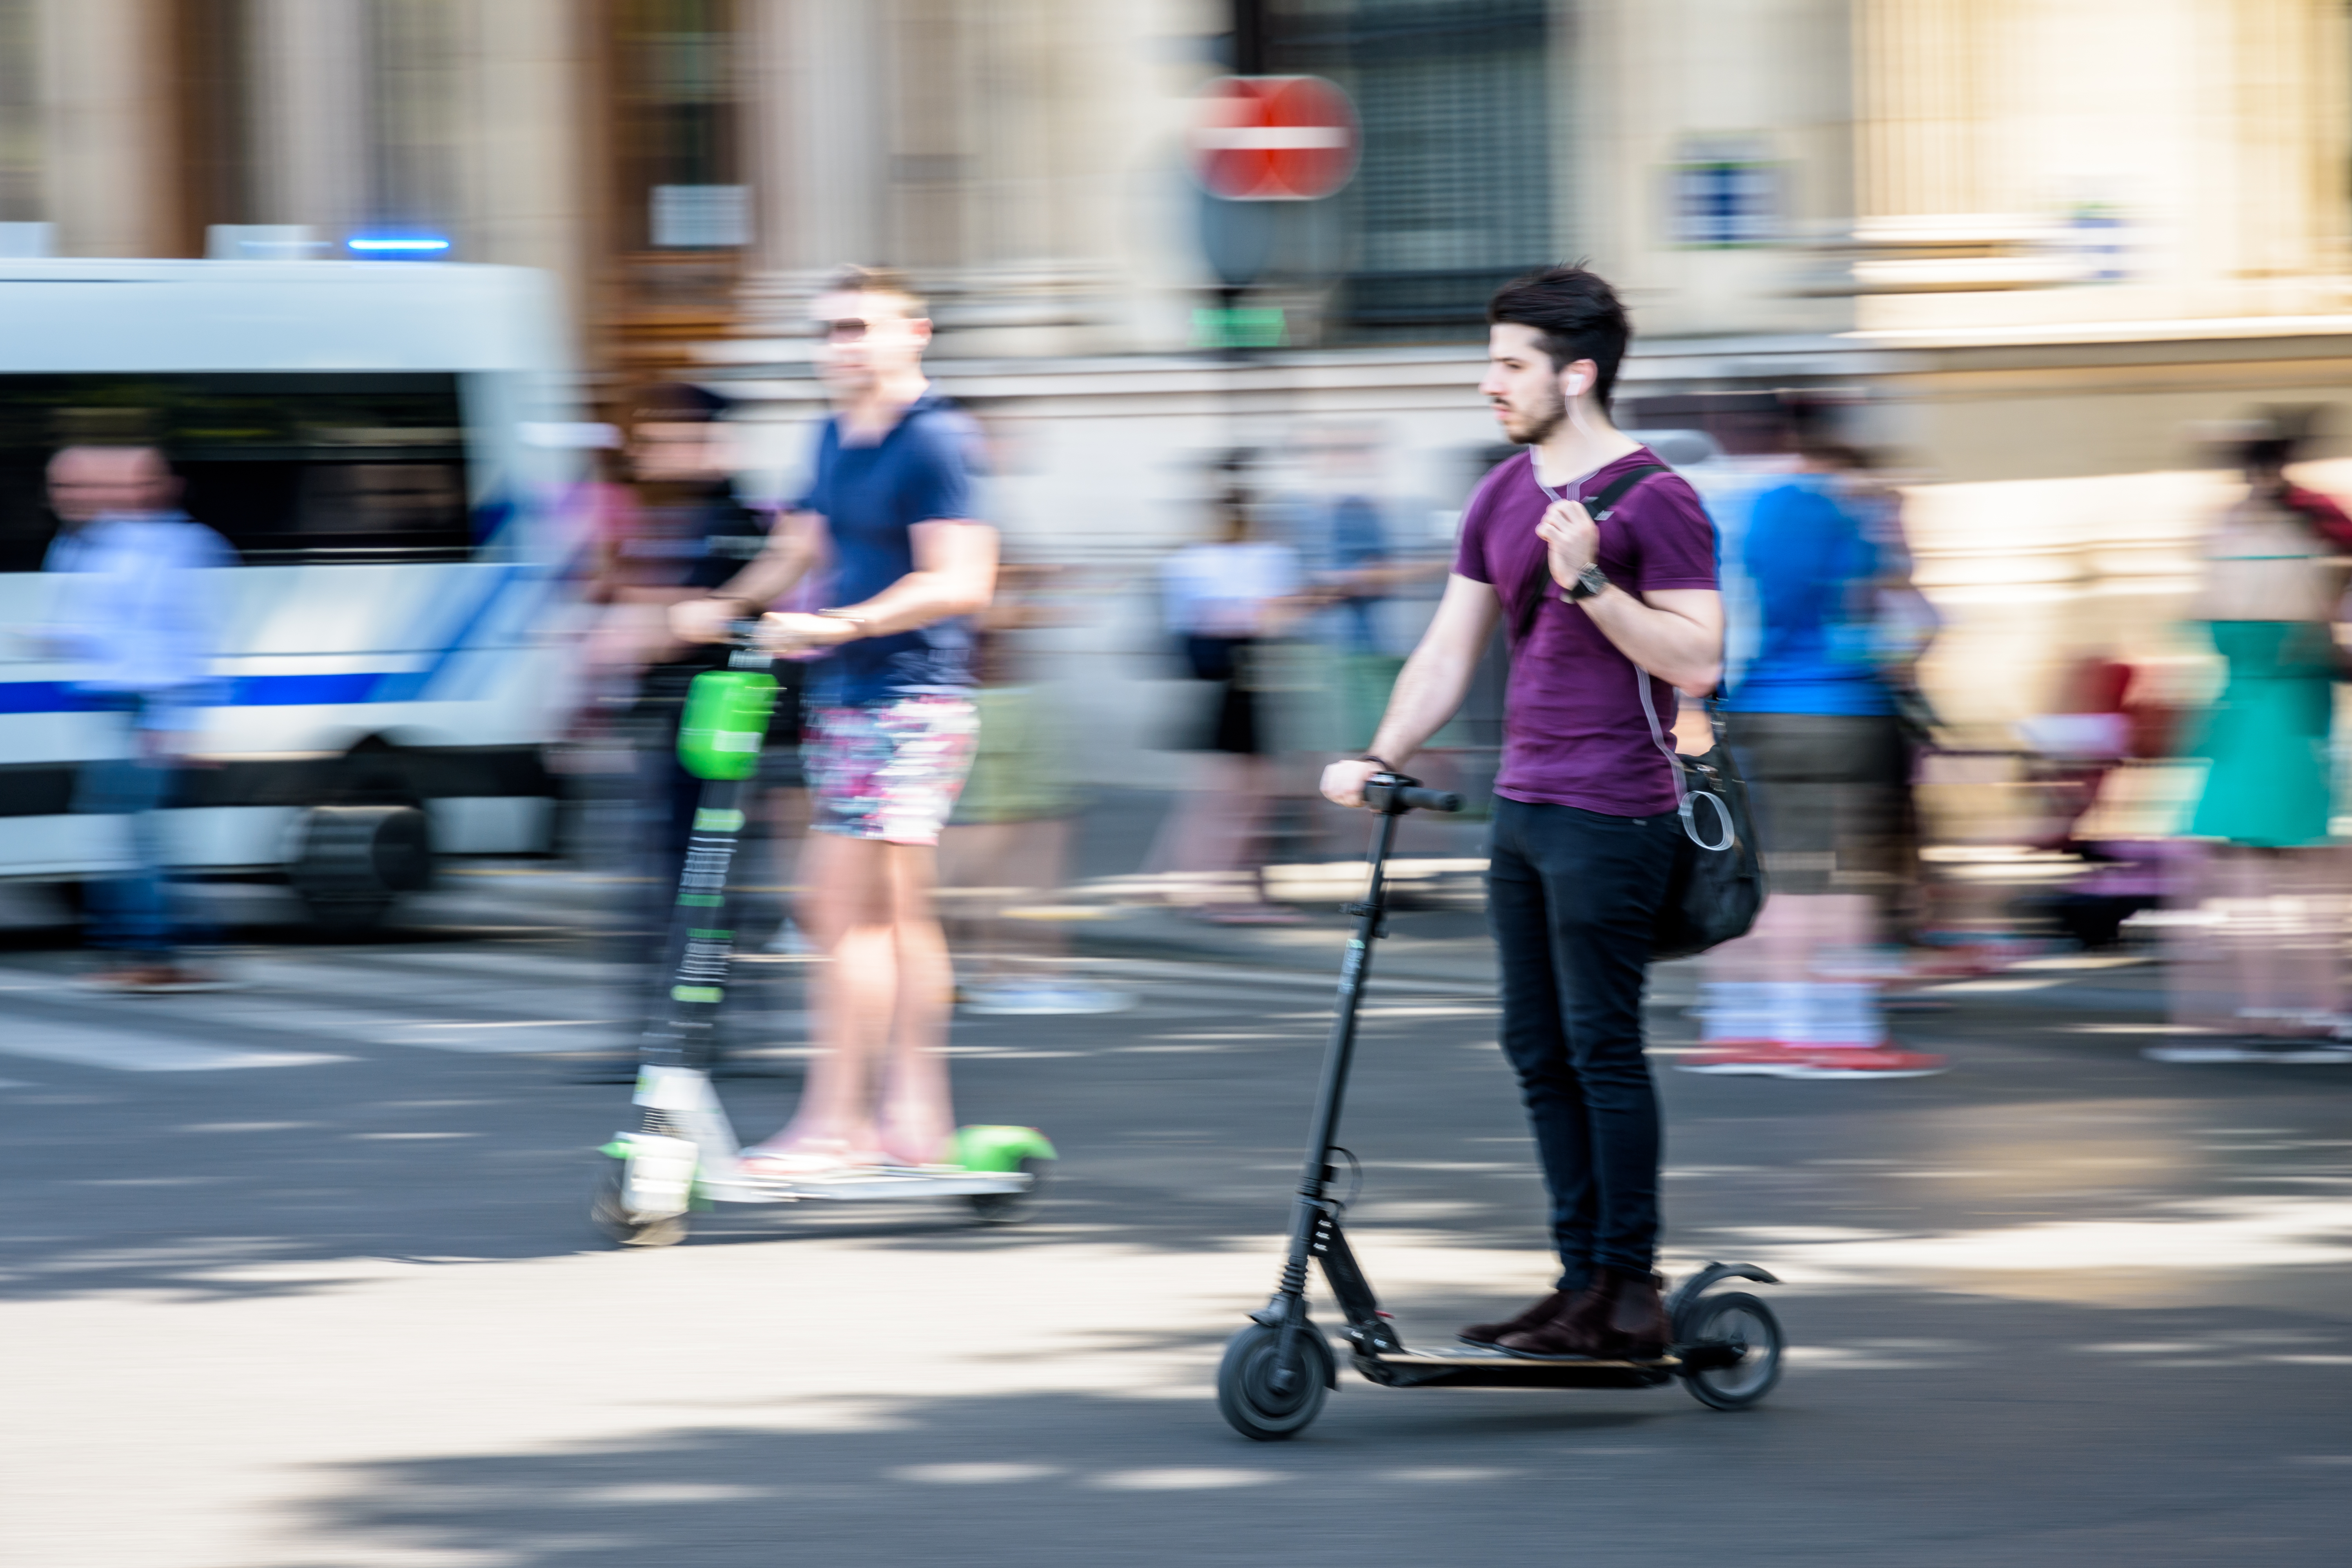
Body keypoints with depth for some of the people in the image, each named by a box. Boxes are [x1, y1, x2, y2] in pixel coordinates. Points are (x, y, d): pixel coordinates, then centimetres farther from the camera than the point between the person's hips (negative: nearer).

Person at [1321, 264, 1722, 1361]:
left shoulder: (1652, 500, -9)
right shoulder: (1501, 499, 15)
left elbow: (1697, 660, -15)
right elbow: (1447, 655, 17)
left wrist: (1586, 577, -22)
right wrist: (1380, 759, 5)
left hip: (1609, 816, -8)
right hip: (1521, 806, 8)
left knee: (1601, 1045, -7)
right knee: (1538, 1051, 8)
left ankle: (1629, 1290, -1)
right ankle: (1581, 1279, 13)